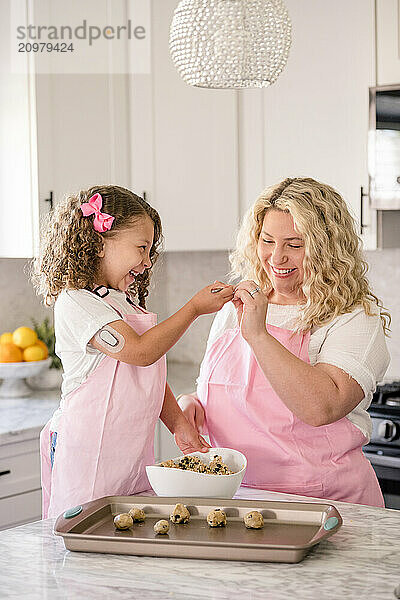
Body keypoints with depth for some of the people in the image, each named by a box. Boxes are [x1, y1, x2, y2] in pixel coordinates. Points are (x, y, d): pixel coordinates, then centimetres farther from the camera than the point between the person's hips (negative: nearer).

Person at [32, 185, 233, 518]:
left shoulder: (128, 302, 15)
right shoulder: (75, 303, -14)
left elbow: (150, 379, 18)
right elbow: (140, 351, -23)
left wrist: (178, 423, 7)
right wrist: (194, 308, -17)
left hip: (134, 452, 8)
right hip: (89, 456, -8)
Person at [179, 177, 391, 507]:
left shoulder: (355, 320, -6)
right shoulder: (234, 309, 14)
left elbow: (322, 408, -23)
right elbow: (209, 392, 24)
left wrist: (258, 335, -22)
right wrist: (189, 403, 2)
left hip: (323, 501, -5)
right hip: (234, 496, 5)